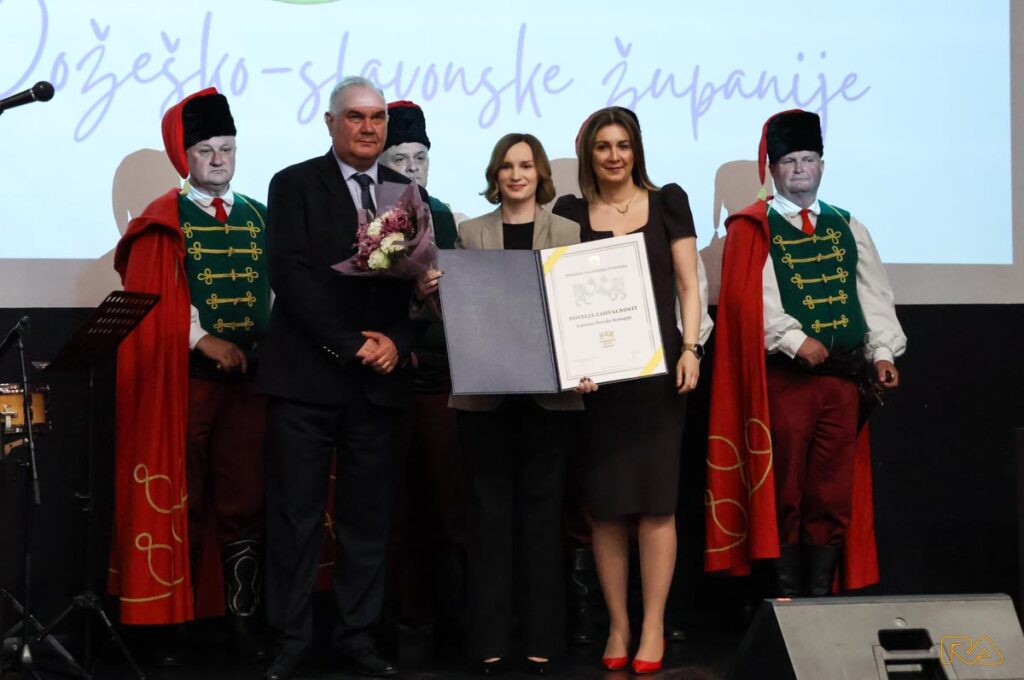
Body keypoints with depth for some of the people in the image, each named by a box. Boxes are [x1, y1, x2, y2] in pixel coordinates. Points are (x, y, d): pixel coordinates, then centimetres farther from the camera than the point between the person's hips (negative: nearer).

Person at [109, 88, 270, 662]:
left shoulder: (258, 217, 14)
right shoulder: (164, 221, 2)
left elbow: (275, 290, 15)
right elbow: (151, 302, -5)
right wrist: (204, 341, -15)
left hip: (249, 377, 3)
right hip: (184, 379, -3)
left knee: (245, 502, 3)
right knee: (182, 503, 0)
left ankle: (245, 621, 8)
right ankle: (175, 624, 5)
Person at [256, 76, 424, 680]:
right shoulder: (294, 186, 2)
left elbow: (423, 281, 9)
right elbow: (291, 274, -8)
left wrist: (396, 342, -9)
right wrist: (348, 344, -14)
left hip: (380, 379, 3)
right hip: (307, 376, -3)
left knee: (369, 514, 6)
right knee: (297, 512, 0)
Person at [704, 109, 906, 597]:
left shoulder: (847, 227, 16)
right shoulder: (752, 230, 2)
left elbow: (874, 293, 11)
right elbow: (752, 297, -10)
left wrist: (883, 350, -2)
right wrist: (796, 341, -19)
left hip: (843, 374, 4)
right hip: (785, 377, -4)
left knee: (834, 495, 4)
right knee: (785, 493, 0)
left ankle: (822, 593, 11)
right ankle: (787, 598, 6)